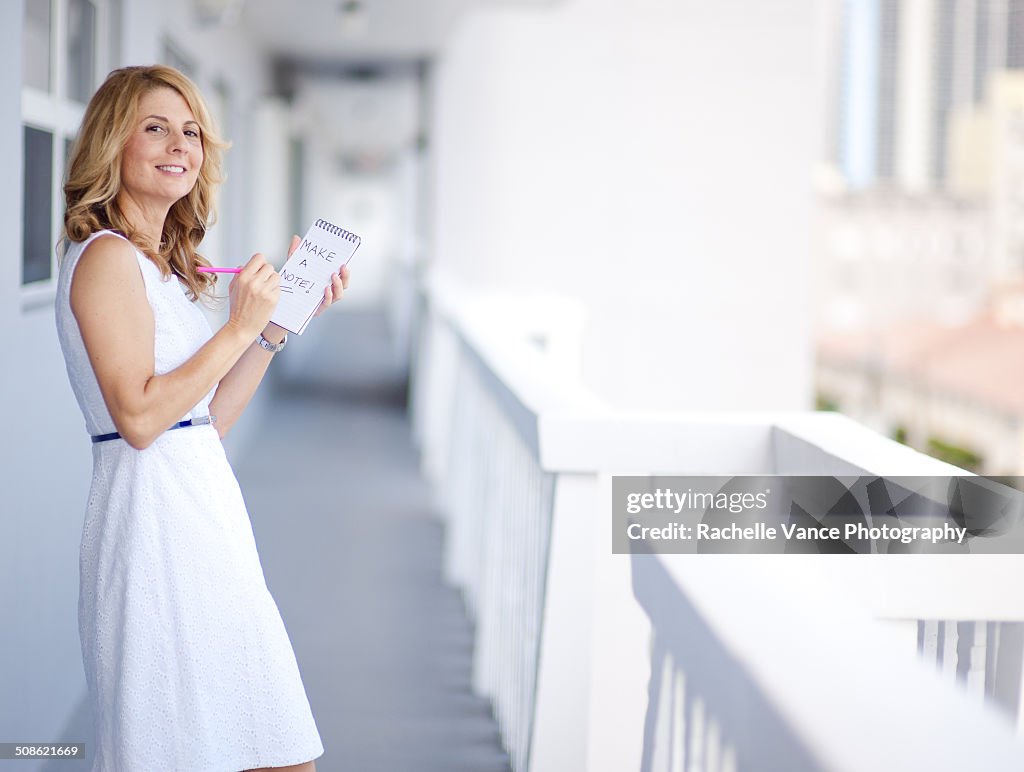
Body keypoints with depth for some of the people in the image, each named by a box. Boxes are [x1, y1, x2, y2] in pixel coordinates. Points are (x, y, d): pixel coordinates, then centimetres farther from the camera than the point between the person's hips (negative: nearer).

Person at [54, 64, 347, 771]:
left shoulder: (162, 263, 17)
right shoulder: (106, 256, -10)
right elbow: (139, 417, -19)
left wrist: (281, 319, 12)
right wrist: (240, 328, -15)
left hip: (202, 502, 9)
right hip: (152, 510, -9)